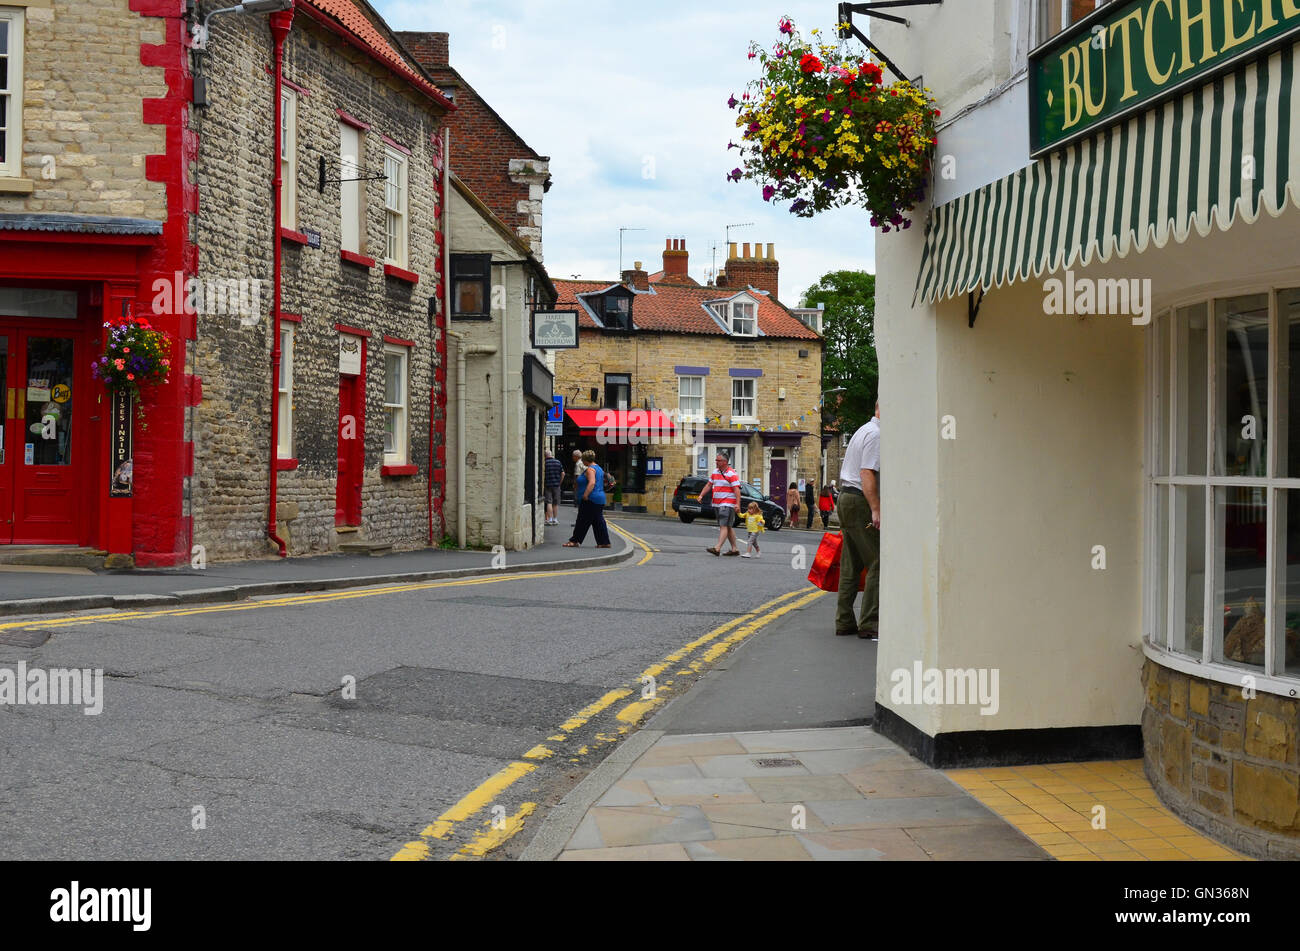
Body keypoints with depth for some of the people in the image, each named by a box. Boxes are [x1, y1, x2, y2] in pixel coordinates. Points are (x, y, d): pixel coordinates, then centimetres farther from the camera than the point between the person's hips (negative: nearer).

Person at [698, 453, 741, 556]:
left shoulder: (732, 474, -10)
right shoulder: (715, 472, 14)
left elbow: (737, 489, -16)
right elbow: (709, 485, 19)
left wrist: (737, 504, -25)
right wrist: (701, 495, 6)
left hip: (727, 504, -8)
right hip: (717, 504, 8)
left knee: (724, 526, -14)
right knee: (728, 527, 12)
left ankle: (717, 548, -23)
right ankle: (735, 548, 18)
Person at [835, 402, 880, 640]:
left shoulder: (864, 430, 20)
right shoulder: (875, 434, -12)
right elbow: (867, 474, -20)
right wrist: (876, 510, -23)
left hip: (846, 497, 10)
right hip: (860, 502, -10)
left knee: (851, 565, 11)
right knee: (877, 563, -8)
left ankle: (845, 623, 13)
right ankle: (869, 625, -9)